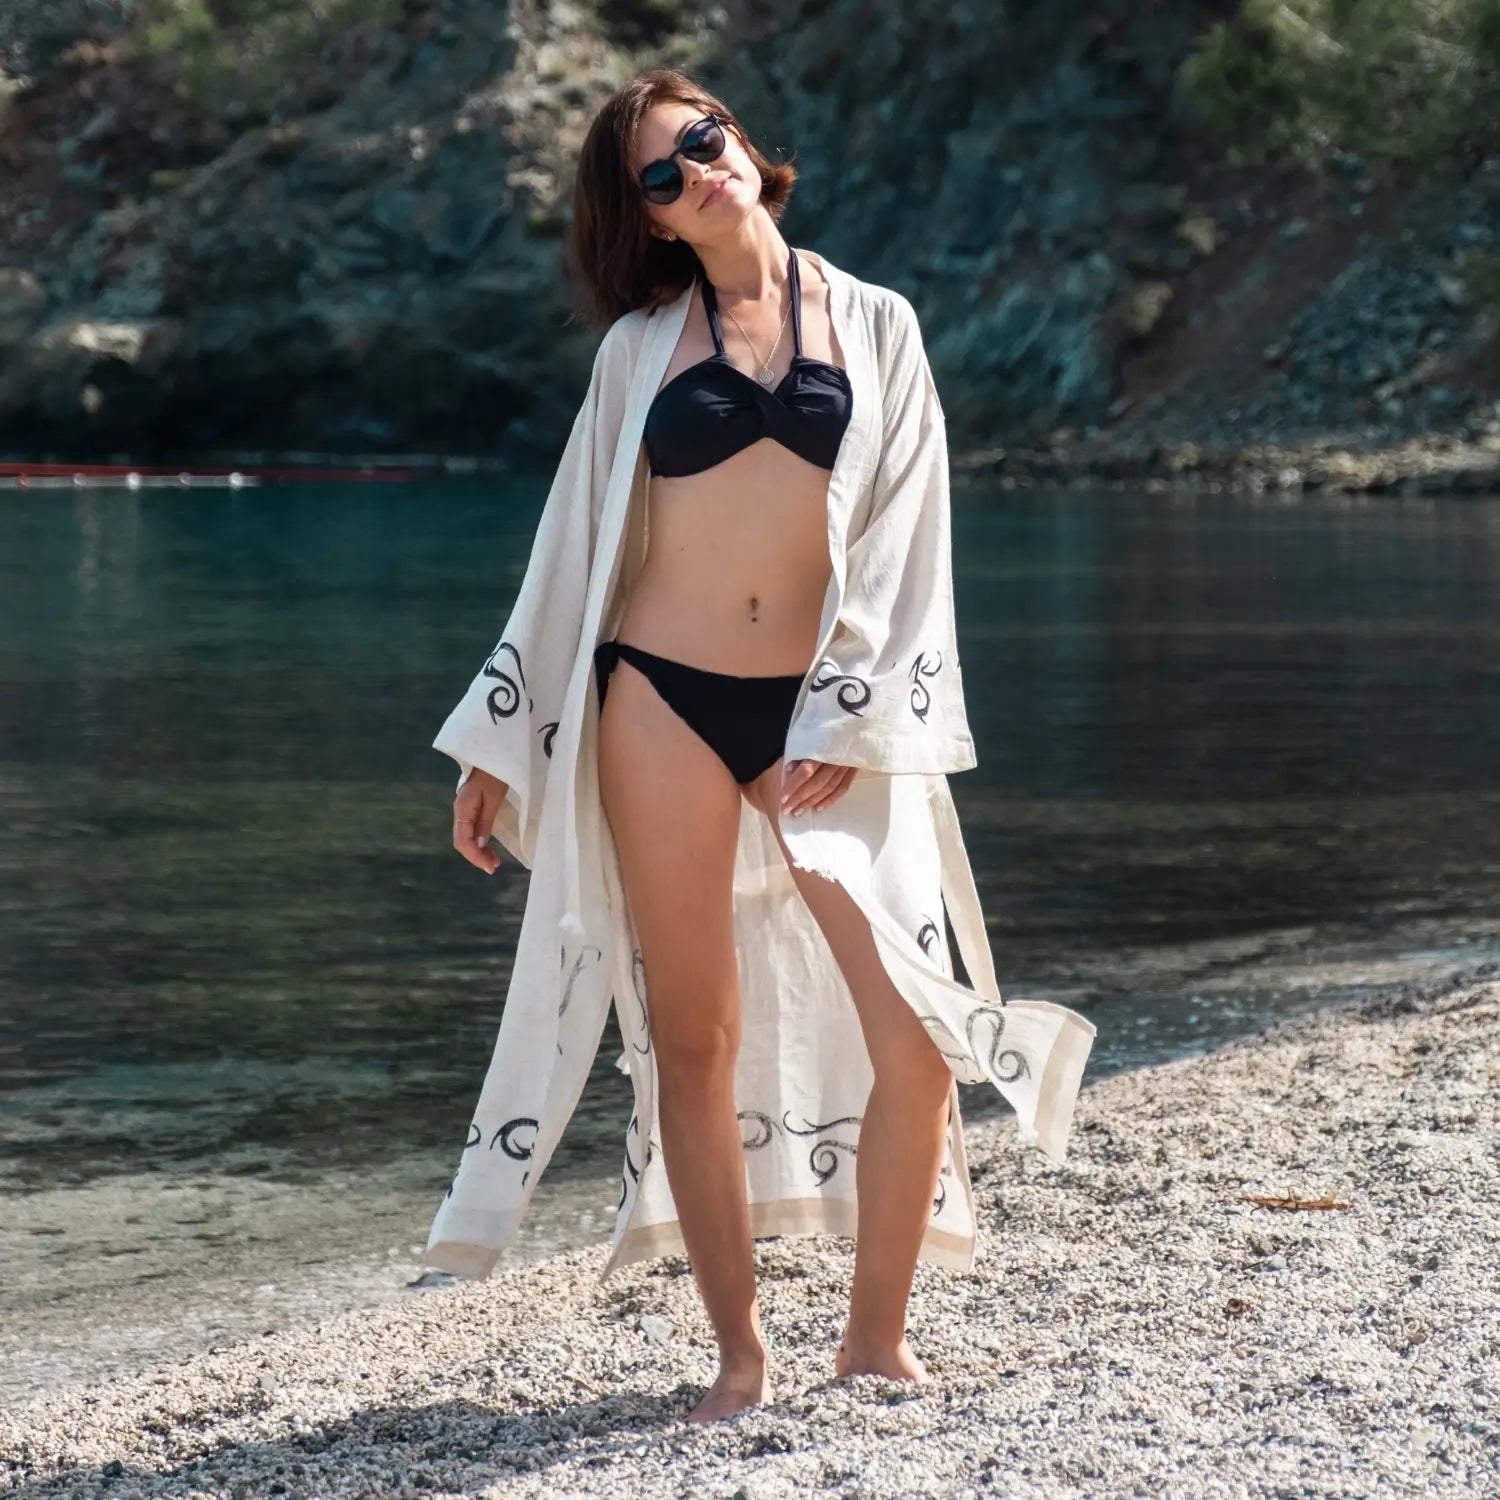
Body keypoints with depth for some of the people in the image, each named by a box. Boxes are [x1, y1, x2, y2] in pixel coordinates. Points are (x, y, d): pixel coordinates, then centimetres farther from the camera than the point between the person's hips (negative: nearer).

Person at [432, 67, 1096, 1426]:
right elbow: (573, 547, 12)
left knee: (916, 1040, -9)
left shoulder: (874, 325, 9)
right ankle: (740, 1352, 14)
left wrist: (854, 724, -7)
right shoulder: (643, 344, 9)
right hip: (663, 703, 0)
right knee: (694, 1041, 2)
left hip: (823, 718, 0)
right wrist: (500, 744, 9)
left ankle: (877, 1335, 9)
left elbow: (905, 540, 4)